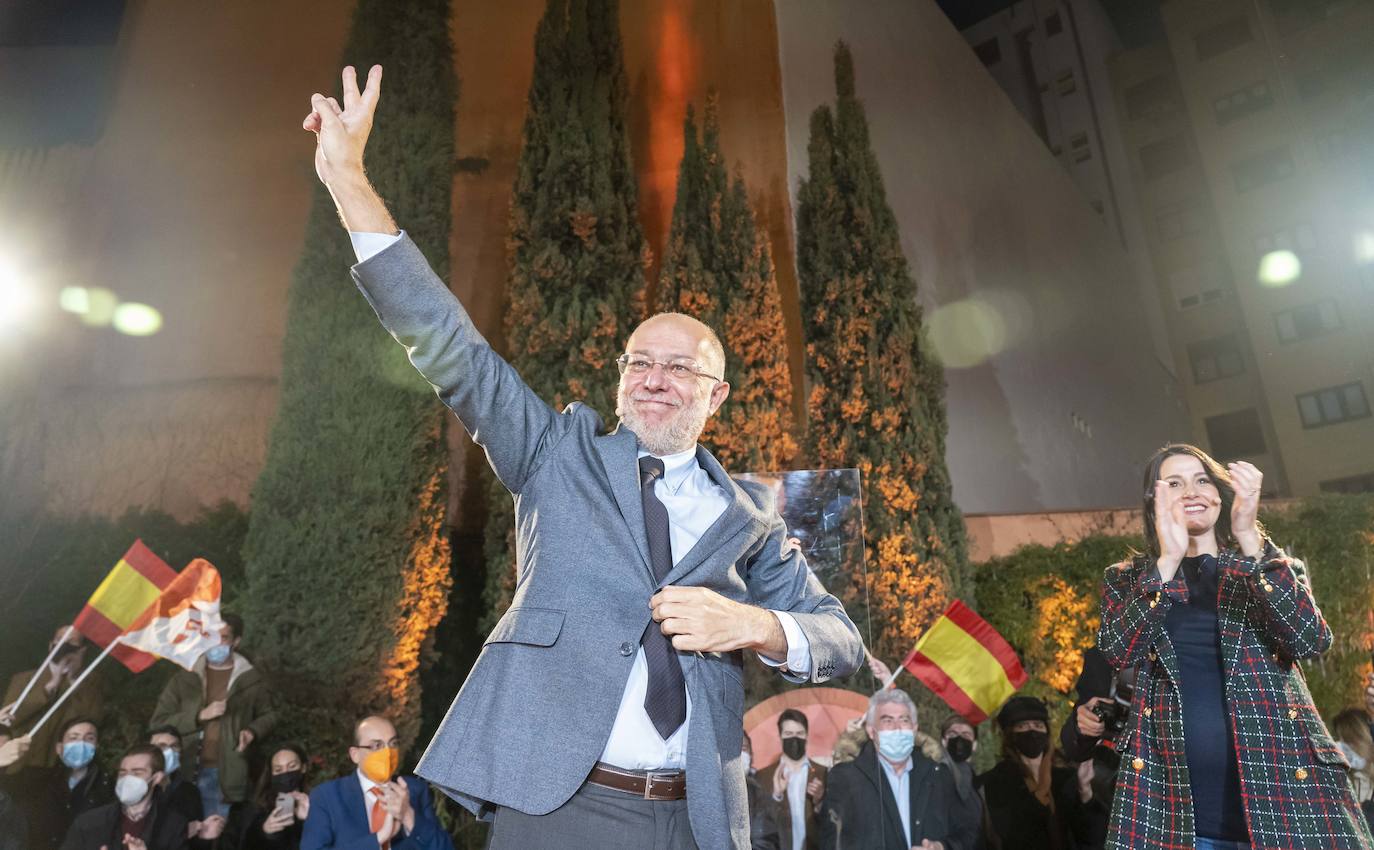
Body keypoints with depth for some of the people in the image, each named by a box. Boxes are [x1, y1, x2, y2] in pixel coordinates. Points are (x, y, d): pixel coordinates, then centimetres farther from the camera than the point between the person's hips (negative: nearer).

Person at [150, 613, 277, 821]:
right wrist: (200, 716, -11)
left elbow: (268, 715, 16)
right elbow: (159, 722, 2)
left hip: (229, 775, -1)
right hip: (187, 773, 1)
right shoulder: (185, 677, 6)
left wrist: (252, 731, -5)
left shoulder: (252, 679, 4)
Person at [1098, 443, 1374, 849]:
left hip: (1283, 789, 1)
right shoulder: (1127, 579, 8)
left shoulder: (1275, 568, 11)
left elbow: (1313, 640, -8)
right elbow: (1118, 651, -10)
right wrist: (1168, 561, -18)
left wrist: (1249, 539, -18)